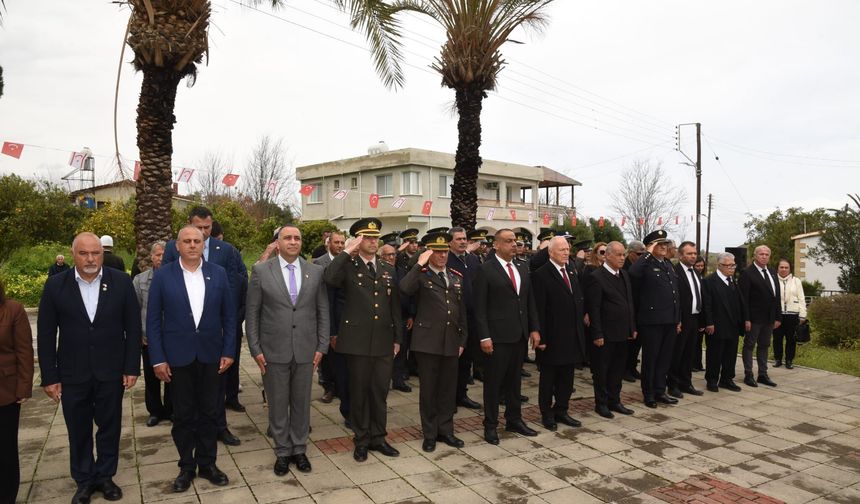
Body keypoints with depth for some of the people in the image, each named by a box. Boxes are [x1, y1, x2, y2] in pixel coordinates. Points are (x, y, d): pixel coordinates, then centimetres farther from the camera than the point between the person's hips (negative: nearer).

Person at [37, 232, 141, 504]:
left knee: (109, 428, 13)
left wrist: (132, 367, -4)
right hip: (72, 374, 0)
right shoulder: (55, 285, -5)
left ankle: (105, 476, 32)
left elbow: (133, 327, -2)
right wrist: (49, 376, -3)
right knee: (78, 431, 14)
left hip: (111, 372, 0)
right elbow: (46, 335, -2)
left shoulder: (121, 282, -6)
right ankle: (84, 481, 32)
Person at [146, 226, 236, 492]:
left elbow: (229, 315, 3)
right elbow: (153, 320, -3)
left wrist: (228, 351, -2)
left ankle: (207, 463, 28)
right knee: (183, 415, 11)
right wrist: (158, 359, -7)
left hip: (211, 355, 1)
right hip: (177, 357, -1)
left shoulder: (218, 273, 0)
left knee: (209, 413, 12)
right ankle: (186, 466, 28)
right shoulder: (162, 275, -4)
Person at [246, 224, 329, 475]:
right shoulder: (261, 271, -2)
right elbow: (252, 313, 0)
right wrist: (255, 349, -4)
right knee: (278, 405, 10)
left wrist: (322, 347, 0)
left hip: (306, 351, 1)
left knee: (302, 403, 12)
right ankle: (282, 452, 27)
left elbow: (323, 311, 4)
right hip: (274, 351, -1)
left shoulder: (316, 271, 2)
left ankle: (299, 449, 29)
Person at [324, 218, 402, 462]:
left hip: (383, 341, 4)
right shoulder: (348, 267, -2)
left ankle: (378, 437, 26)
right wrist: (347, 252, -19)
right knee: (359, 392, 8)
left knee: (380, 392, 11)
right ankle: (361, 440, 23)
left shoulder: (388, 270, 12)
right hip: (357, 341, -4)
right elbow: (330, 279, -26)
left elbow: (395, 306, 14)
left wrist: (397, 338, 11)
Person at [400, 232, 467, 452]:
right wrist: (419, 264, -21)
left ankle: (445, 430, 27)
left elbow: (462, 310, 15)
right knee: (428, 389, 6)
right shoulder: (420, 275, -3)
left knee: (449, 389, 12)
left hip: (451, 341, 5)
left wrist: (462, 340, 12)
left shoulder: (457, 277, 12)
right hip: (428, 341, -4)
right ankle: (430, 434, 20)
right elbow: (404, 289, -27)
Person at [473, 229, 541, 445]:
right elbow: (479, 307, -10)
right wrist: (484, 336, -15)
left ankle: (514, 419, 30)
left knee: (514, 380, 16)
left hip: (519, 335, 6)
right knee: (493, 382, 5)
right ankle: (490, 425, 18)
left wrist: (534, 329, 7)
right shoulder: (485, 270, -8)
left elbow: (530, 302, 14)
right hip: (497, 336, -6)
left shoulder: (523, 269, 11)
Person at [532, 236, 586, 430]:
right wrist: (541, 337, -17)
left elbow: (579, 302, 16)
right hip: (552, 338, -7)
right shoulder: (541, 275, -12)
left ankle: (561, 411, 29)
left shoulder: (571, 272, 12)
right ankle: (547, 414, 22)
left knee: (567, 378, 15)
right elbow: (539, 310, -15)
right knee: (548, 378, 9)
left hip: (572, 338, 7)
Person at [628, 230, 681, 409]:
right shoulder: (646, 265, -9)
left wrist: (678, 319, 17)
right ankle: (648, 394, 17)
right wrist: (648, 253, -24)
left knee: (665, 358, 14)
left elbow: (675, 293, 19)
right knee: (650, 358, 5)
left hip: (670, 320, 7)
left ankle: (660, 392, 26)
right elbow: (632, 272, -34)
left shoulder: (669, 265, 14)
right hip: (652, 321, -7)